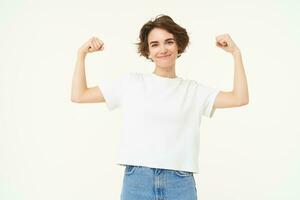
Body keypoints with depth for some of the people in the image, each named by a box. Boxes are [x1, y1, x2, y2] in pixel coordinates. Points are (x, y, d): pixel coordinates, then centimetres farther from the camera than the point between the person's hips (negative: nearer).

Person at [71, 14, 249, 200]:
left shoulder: (194, 90, 10)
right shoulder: (131, 82, 9)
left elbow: (240, 98, 0)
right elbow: (79, 95, 9)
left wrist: (236, 52, 0)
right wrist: (82, 53, 5)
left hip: (180, 183, 0)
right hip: (136, 180, 0)